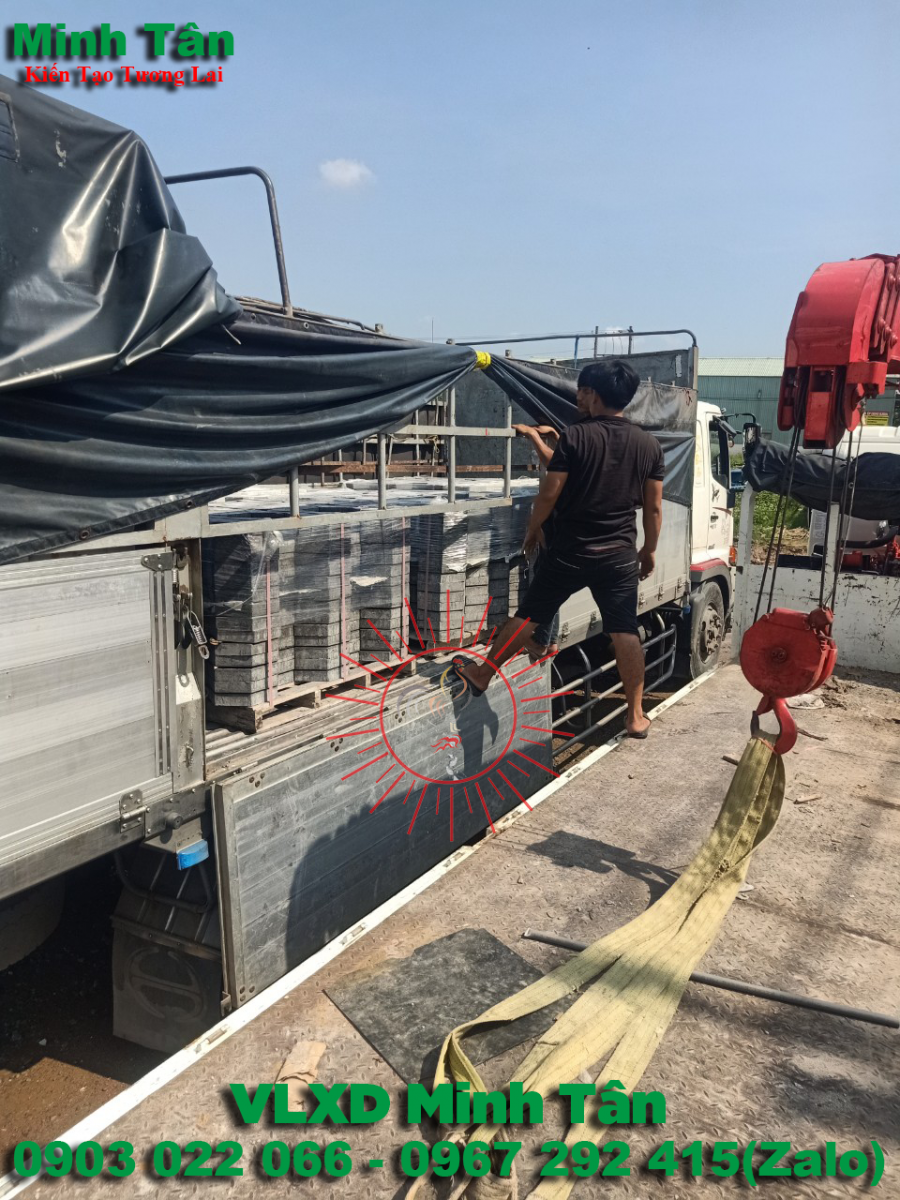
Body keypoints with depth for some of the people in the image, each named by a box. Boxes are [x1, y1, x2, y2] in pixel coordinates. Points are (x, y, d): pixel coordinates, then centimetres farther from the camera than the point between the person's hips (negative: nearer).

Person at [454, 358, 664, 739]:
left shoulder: (575, 436, -11)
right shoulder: (649, 445, 1)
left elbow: (549, 494, -11)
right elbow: (653, 508, 5)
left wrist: (532, 530, 6)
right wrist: (649, 551, 17)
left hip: (570, 550, -3)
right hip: (620, 554, 3)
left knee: (528, 616, 9)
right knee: (625, 633, 6)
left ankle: (481, 674, 25)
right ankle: (636, 716, 10)